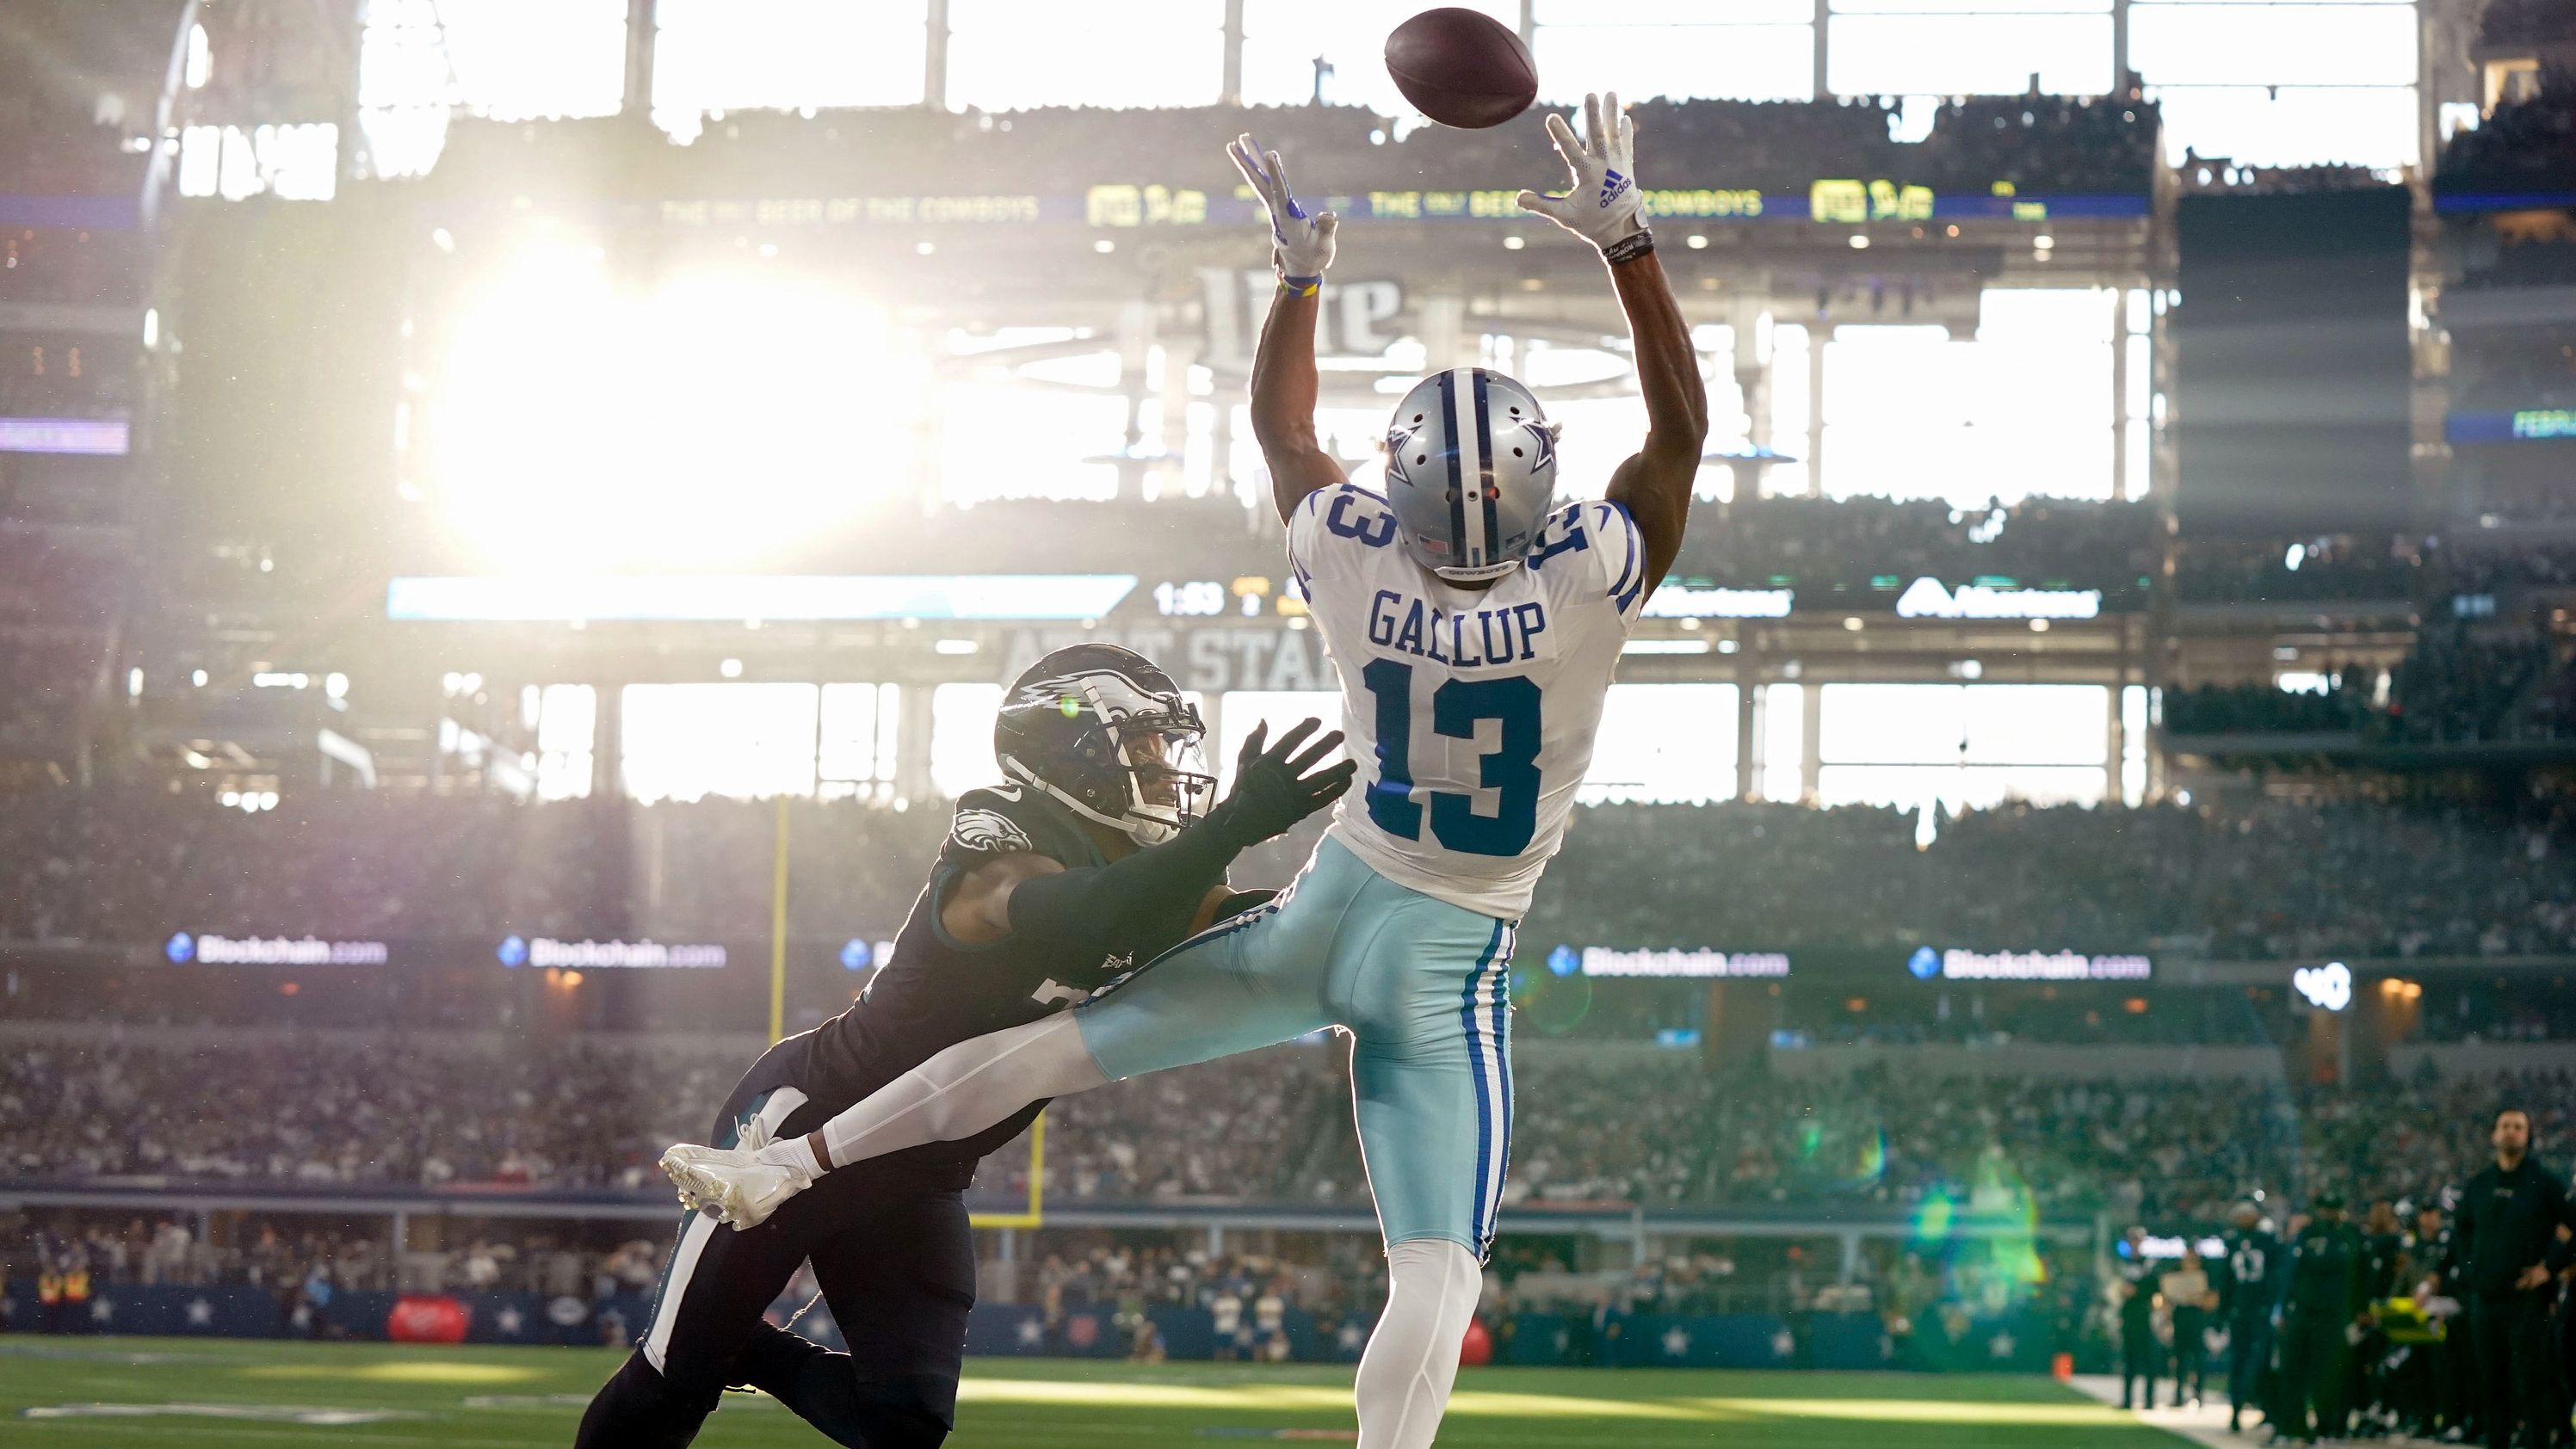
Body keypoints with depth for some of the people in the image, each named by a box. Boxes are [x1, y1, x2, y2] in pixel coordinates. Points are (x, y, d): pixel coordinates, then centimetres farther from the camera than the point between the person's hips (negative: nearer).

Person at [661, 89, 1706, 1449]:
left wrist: (1299, 266, 13)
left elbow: (1281, 428, 5)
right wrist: (1624, 238, -11)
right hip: (1454, 957, -3)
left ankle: (792, 1161, 15)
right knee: (1437, 1280, -3)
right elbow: (1681, 424, -11)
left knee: (1060, 1041, 12)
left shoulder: (1351, 563, -15)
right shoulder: (1587, 585, -22)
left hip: (1328, 912, 3)